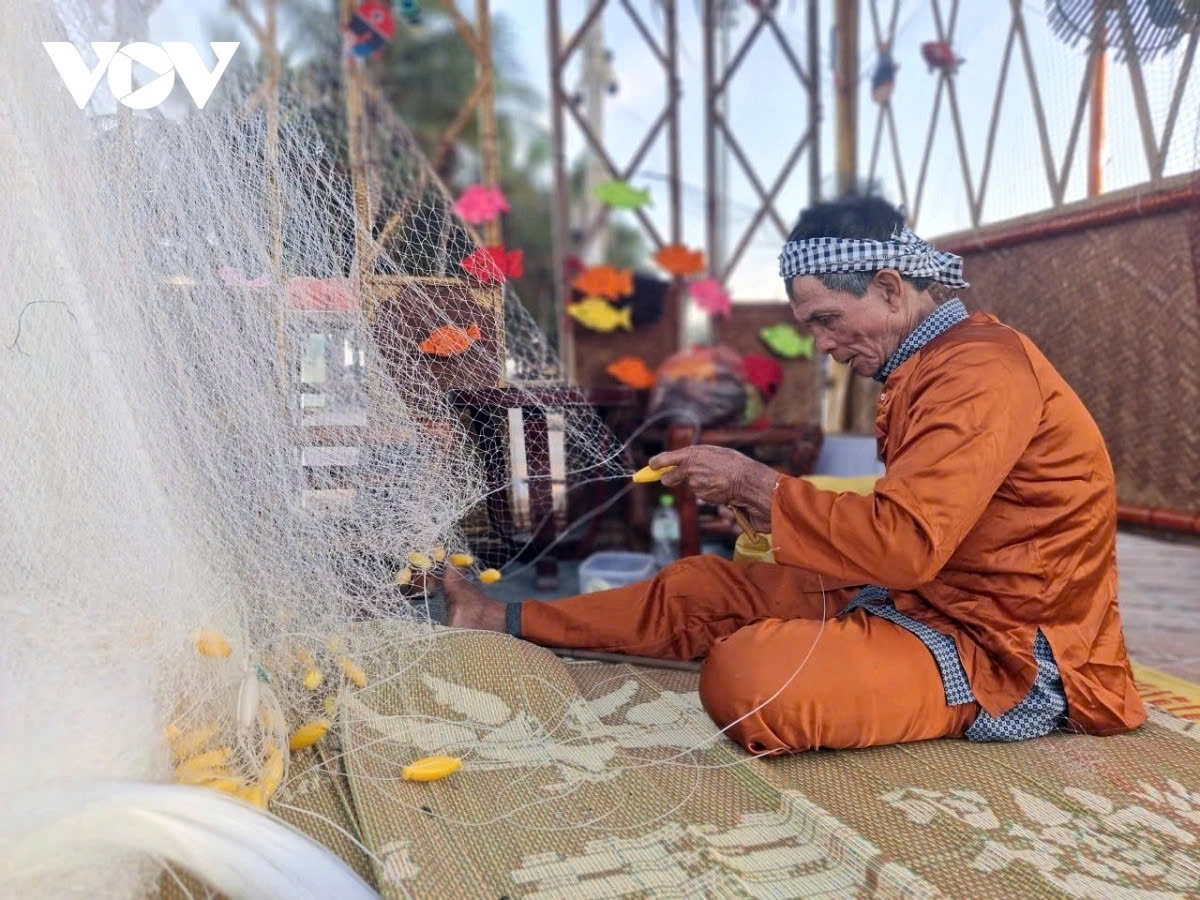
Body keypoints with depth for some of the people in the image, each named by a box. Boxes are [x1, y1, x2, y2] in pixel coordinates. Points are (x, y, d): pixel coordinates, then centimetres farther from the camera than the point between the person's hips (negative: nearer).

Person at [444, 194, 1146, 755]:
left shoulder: (982, 371, -21)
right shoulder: (937, 365, 10)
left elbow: (904, 543, -30)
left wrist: (757, 484, -18)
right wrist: (775, 505, 1)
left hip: (1002, 648, -9)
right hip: (922, 599, 9)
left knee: (749, 676, -31)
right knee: (708, 587, 7)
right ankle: (507, 621, 19)